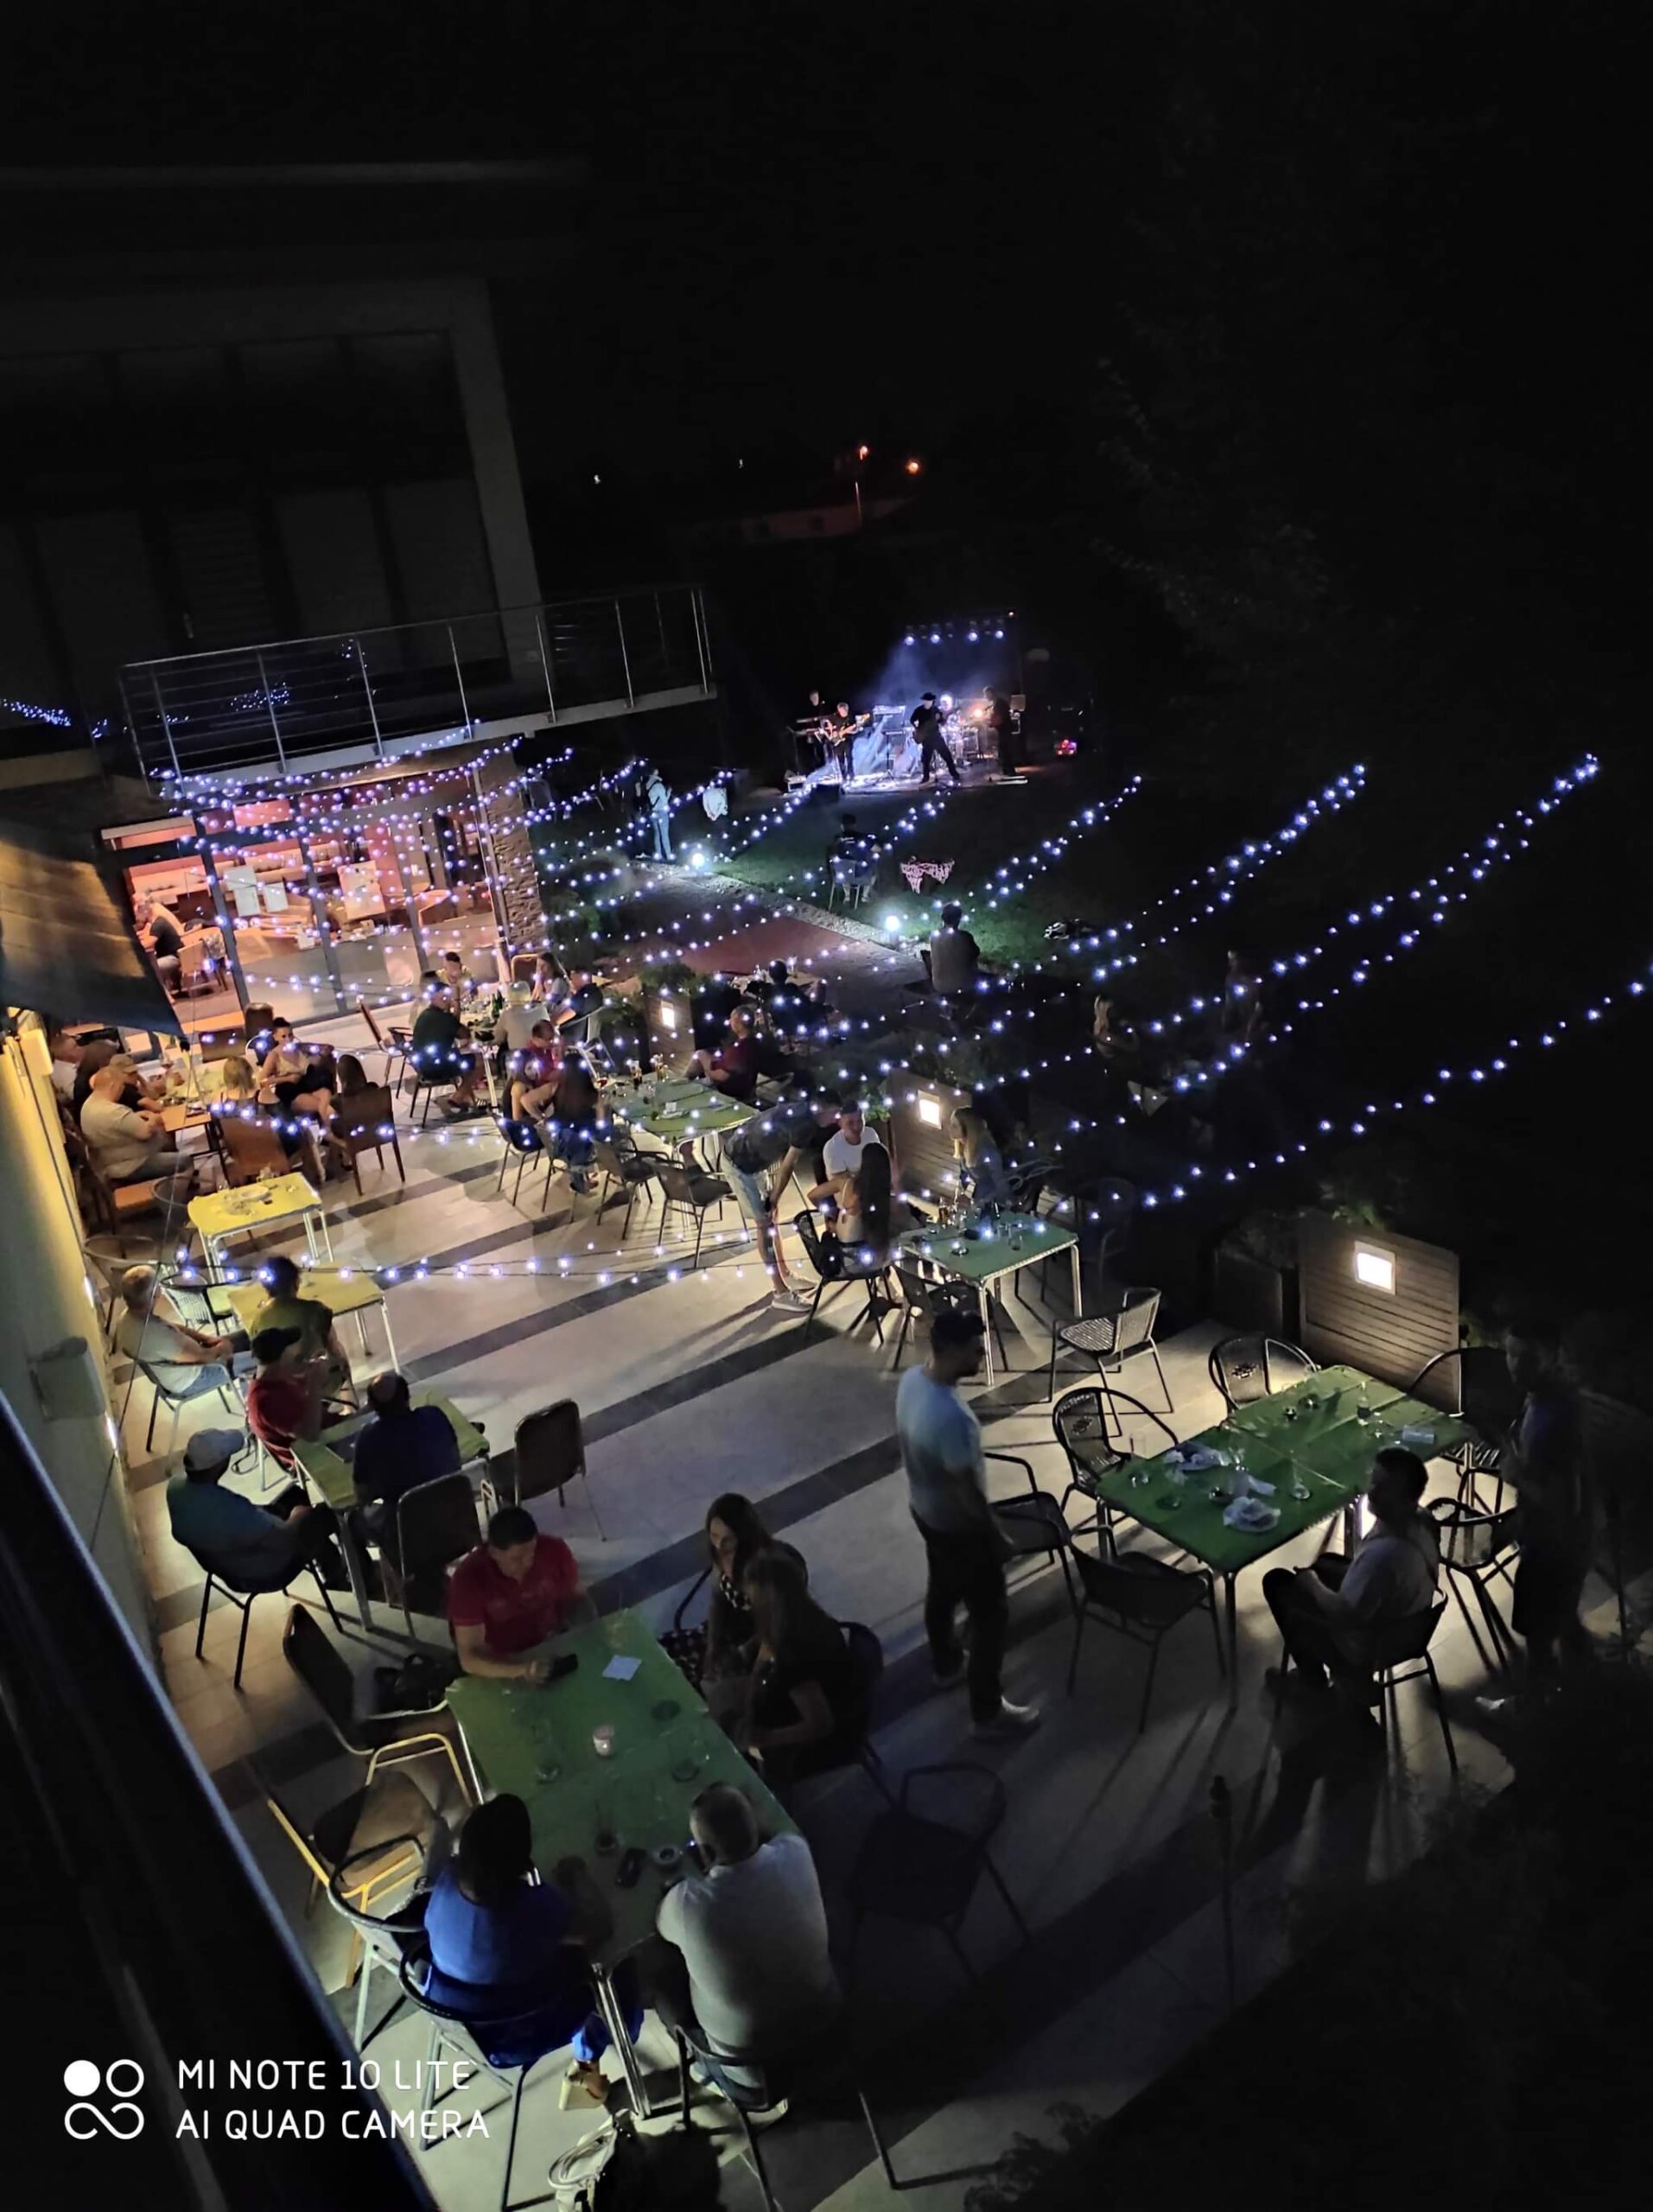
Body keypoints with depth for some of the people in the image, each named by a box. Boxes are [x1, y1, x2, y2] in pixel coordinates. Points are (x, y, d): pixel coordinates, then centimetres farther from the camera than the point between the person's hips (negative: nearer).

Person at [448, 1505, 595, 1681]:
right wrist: (521, 1670, -41)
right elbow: (469, 1658, -26)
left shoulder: (554, 1551, -15)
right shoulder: (469, 1578, -24)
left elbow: (576, 1598, 2)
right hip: (501, 1664, -2)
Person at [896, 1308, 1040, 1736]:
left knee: (941, 1590, 30)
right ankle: (988, 1712, 26)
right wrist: (995, 1534, -11)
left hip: (923, 1509, 9)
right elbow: (968, 1491, -28)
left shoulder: (911, 1379, -11)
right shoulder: (951, 1417, -39)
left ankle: (946, 1664, 54)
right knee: (990, 1615, 10)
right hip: (957, 1526, -9)